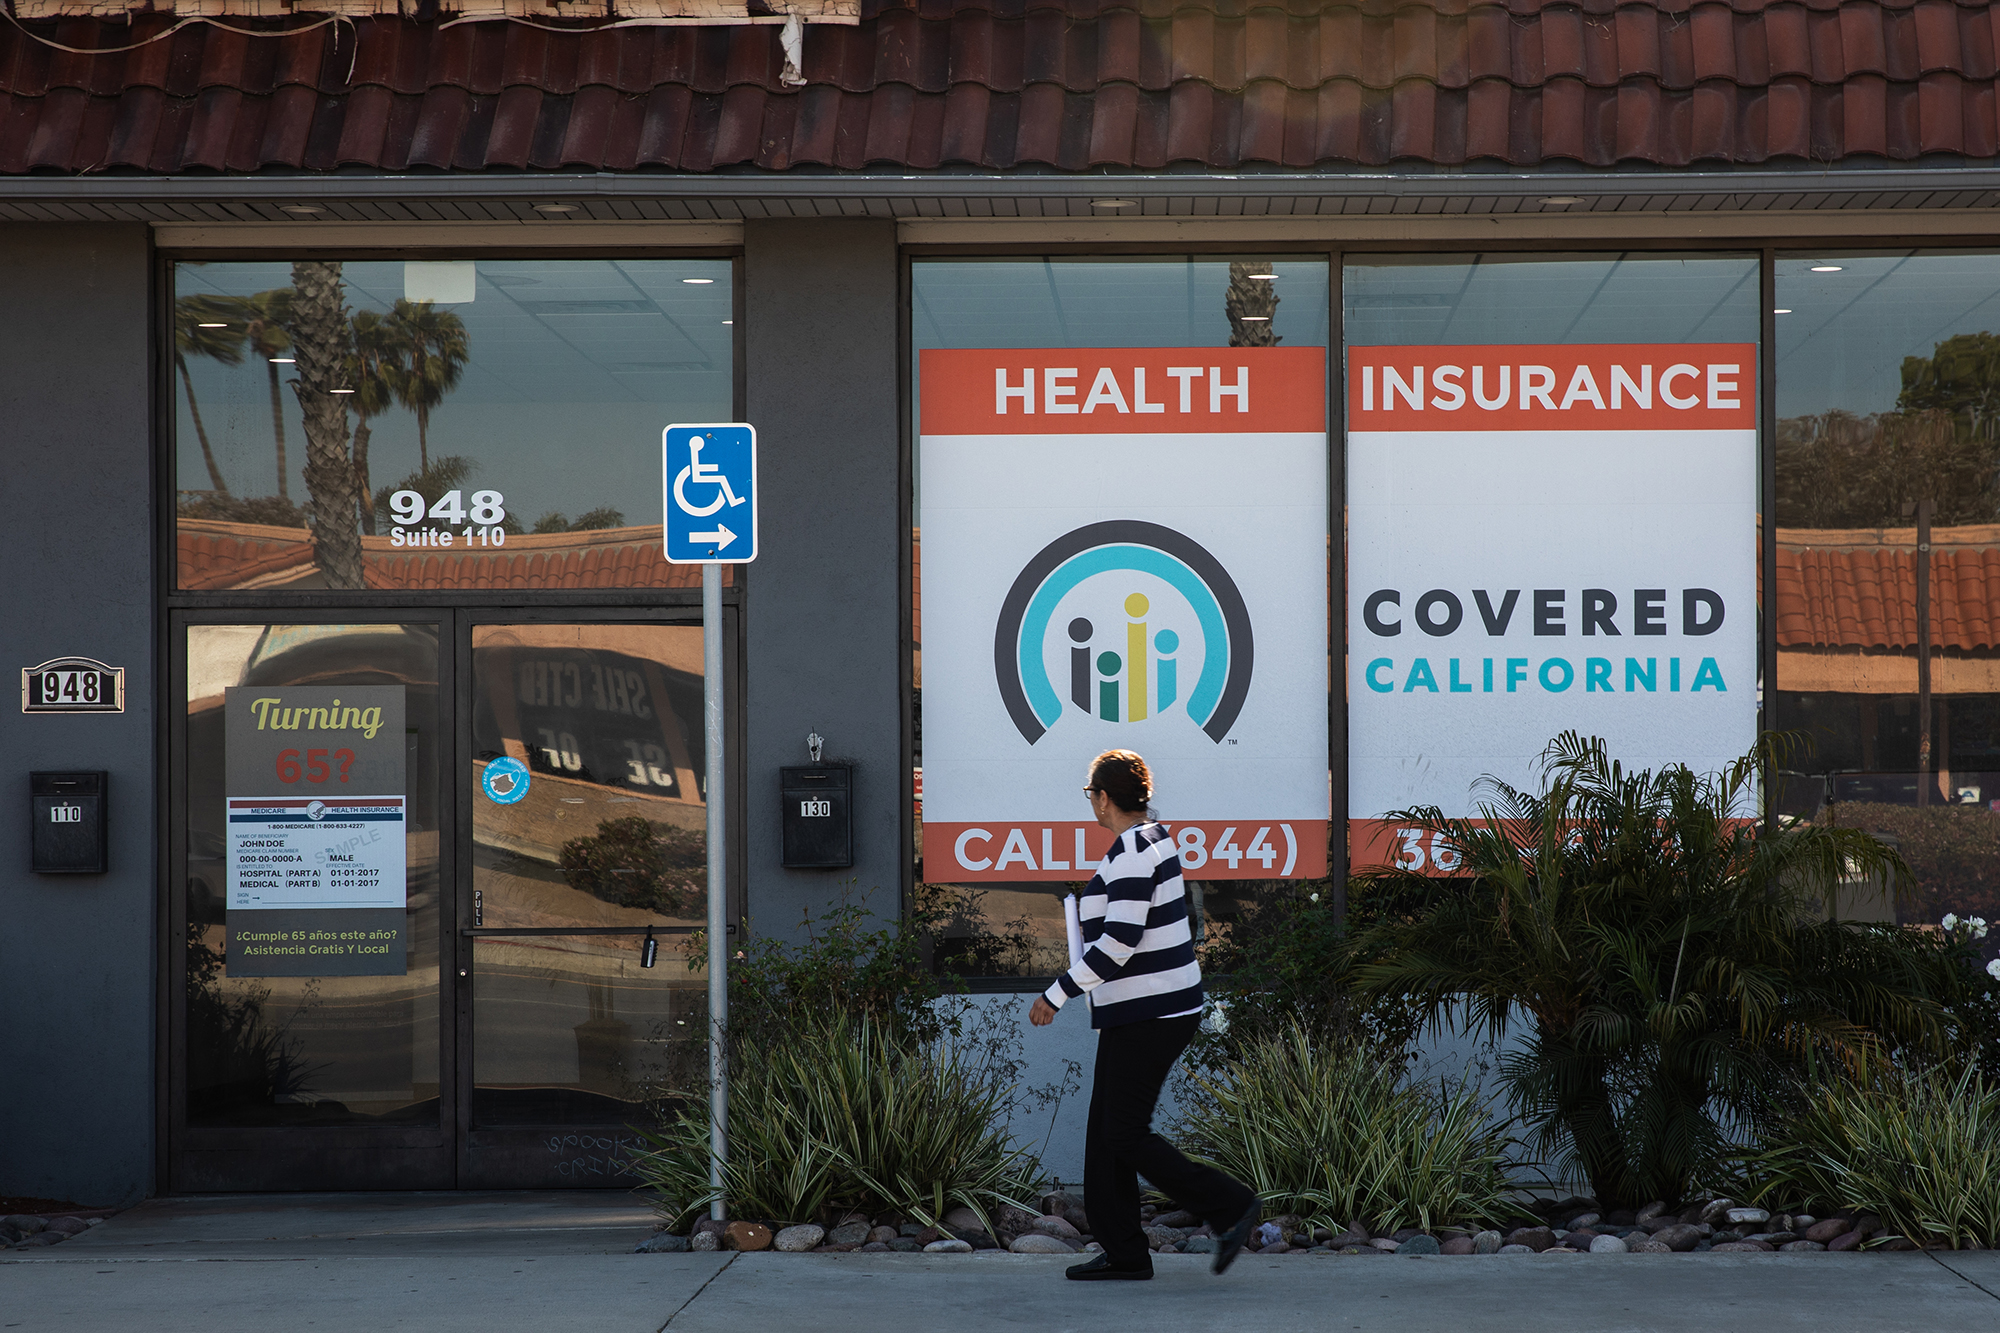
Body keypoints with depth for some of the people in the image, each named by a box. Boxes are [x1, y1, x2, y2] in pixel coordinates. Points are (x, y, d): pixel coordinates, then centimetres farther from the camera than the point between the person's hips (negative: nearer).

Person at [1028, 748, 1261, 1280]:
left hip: (1147, 1014, -10)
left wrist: (1055, 995, -21)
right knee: (1106, 1131, 11)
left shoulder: (1131, 852, -18)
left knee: (1125, 1135, -5)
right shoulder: (1152, 837, 12)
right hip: (1156, 1008, 10)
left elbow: (1119, 940, -25)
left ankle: (1228, 1206, -2)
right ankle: (1123, 1253, 12)